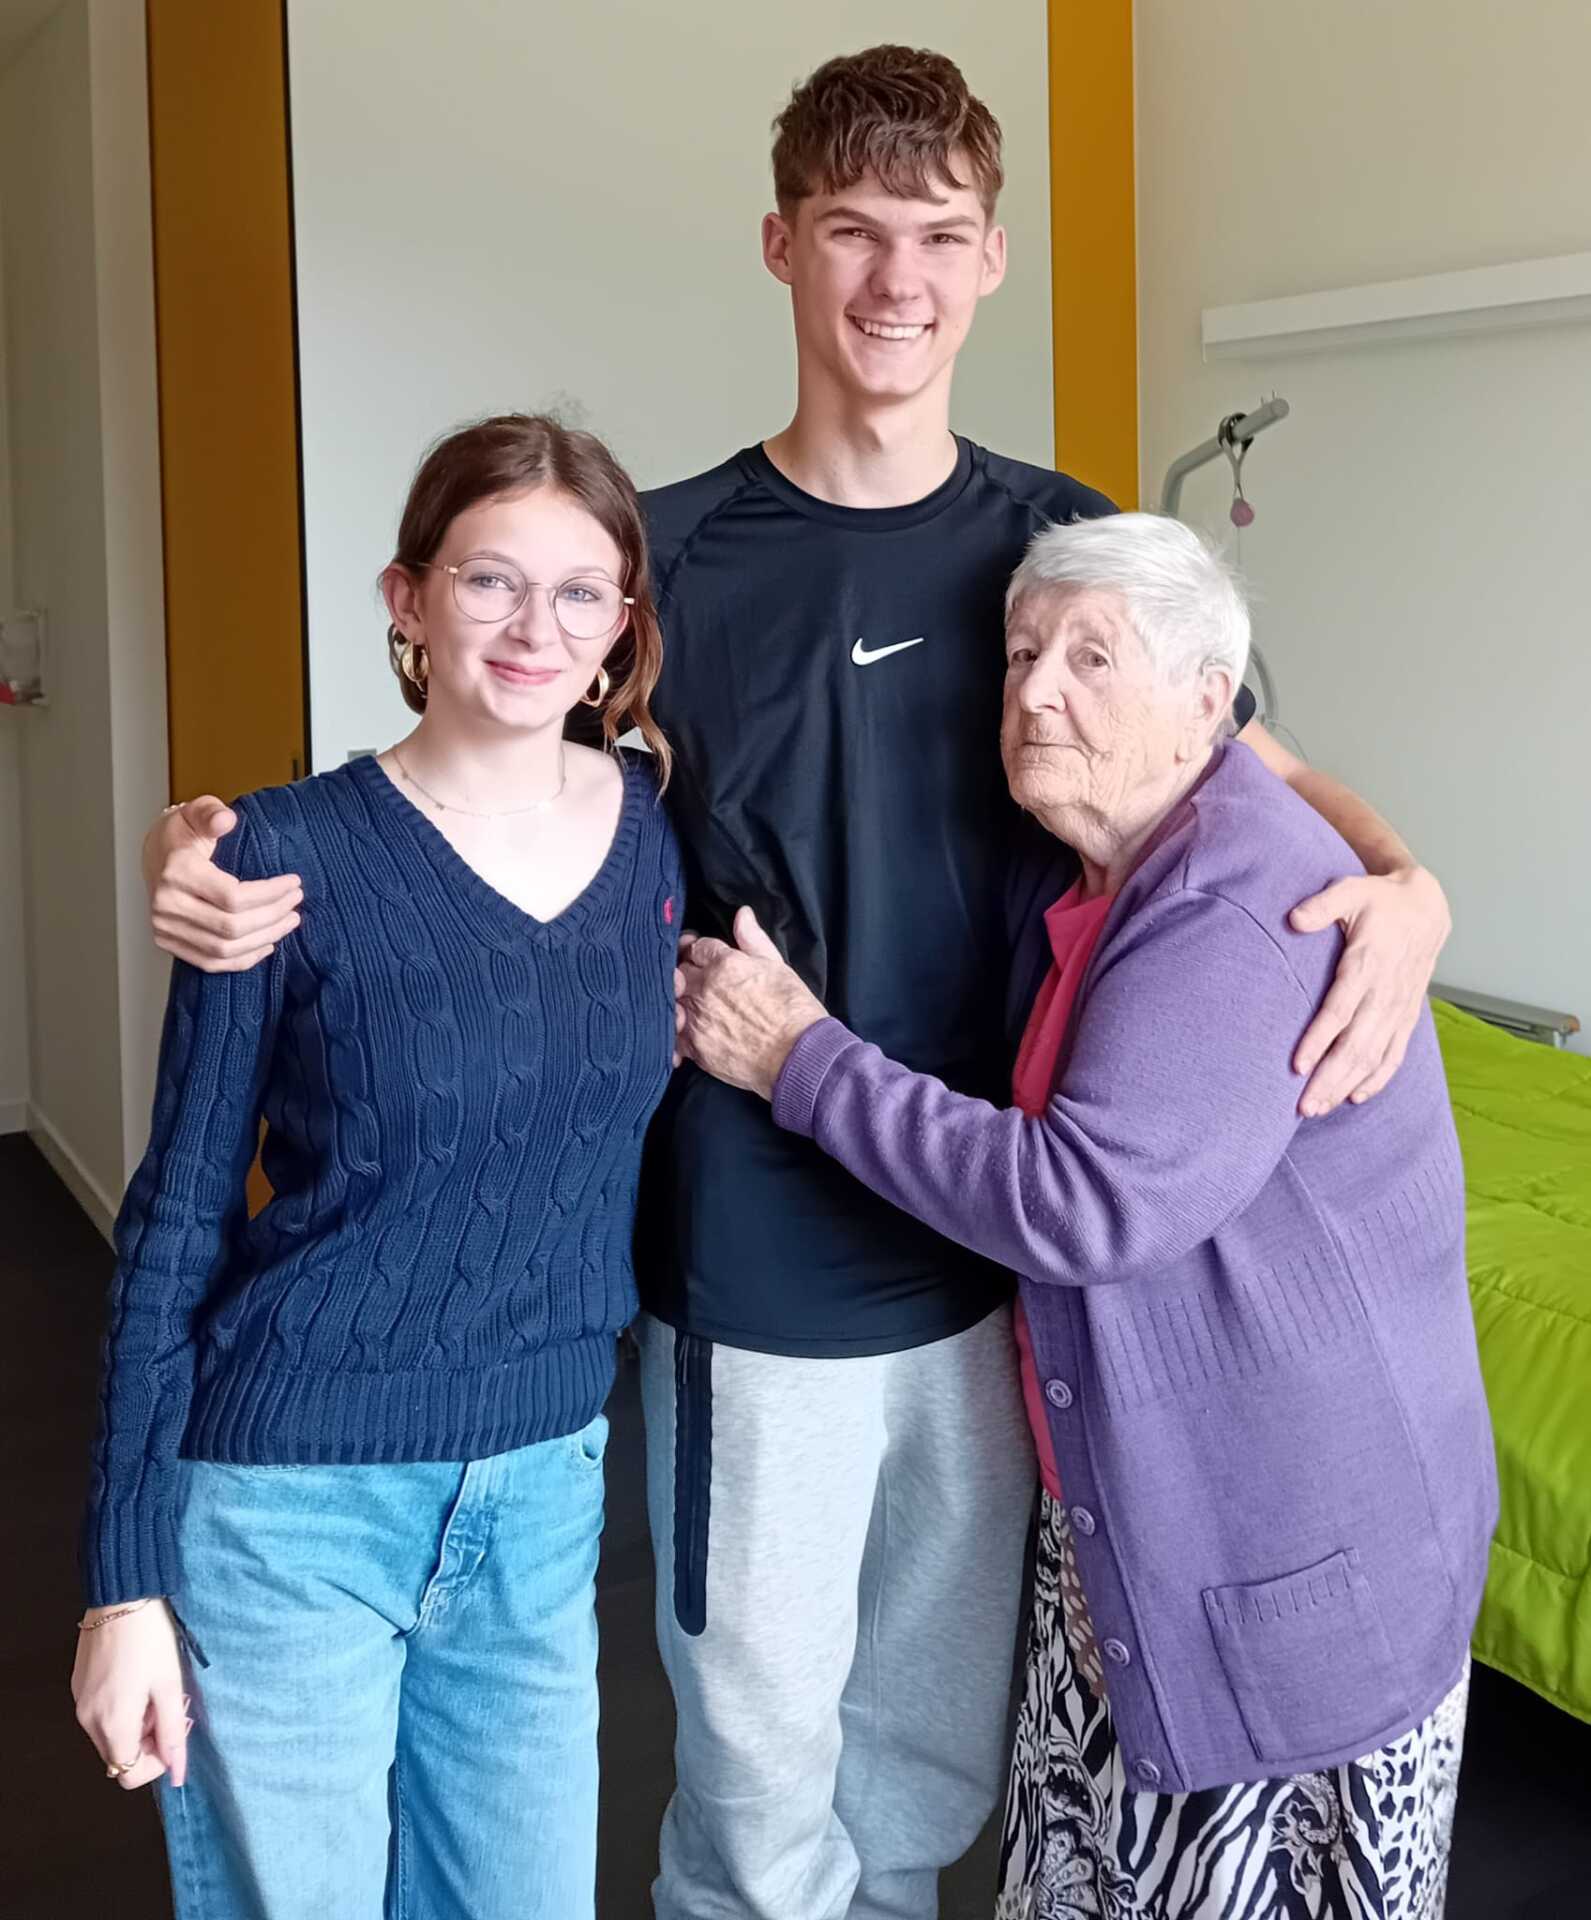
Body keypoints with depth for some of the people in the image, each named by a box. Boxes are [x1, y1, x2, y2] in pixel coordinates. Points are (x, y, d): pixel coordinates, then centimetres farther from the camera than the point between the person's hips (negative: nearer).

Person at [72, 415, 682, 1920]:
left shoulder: (658, 832, -1)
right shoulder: (293, 859, -13)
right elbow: (174, 1221, -8)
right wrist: (125, 1576, -7)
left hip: (544, 1491, 4)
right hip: (294, 1502, -4)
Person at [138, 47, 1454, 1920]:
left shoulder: (1061, 544, 1)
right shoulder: (671, 554, -6)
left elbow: (1259, 771, 9)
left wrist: (1404, 881, -12)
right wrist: (212, 850, -19)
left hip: (998, 1259, 3)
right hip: (759, 1274, -3)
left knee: (940, 1761, 19)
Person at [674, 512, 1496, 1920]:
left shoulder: (1249, 903, -25)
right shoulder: (1082, 881, 5)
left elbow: (1086, 1203, -31)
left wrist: (801, 1059, -22)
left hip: (1295, 1539, -8)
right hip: (1121, 1502, 8)